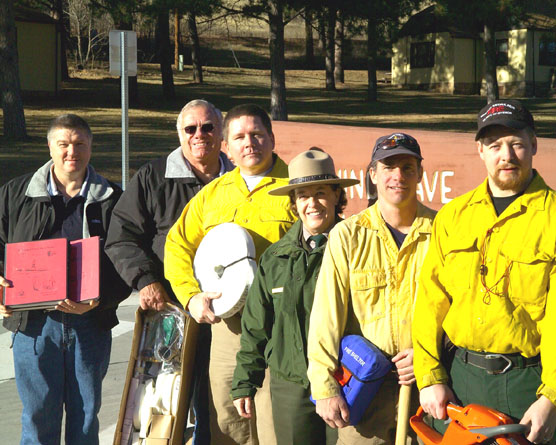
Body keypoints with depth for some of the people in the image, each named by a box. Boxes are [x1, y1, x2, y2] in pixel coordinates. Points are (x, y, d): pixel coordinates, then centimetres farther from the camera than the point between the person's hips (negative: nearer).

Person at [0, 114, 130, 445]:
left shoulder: (112, 200, 5)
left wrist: (99, 300, -16)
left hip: (91, 323, 1)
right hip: (33, 322, 0)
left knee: (86, 412, 9)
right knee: (38, 414, 2)